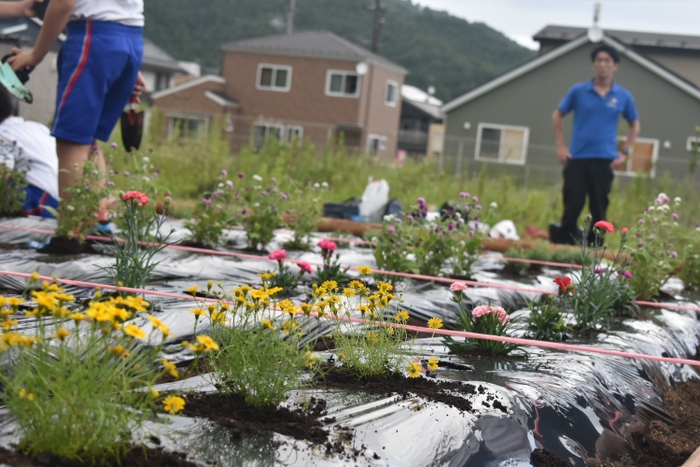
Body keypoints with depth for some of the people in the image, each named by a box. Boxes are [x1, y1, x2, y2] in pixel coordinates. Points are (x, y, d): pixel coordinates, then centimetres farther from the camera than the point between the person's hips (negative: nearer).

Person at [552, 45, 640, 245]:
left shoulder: (623, 96, 4)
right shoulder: (578, 91, 2)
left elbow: (635, 125, 16)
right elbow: (557, 115, 12)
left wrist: (624, 152, 5)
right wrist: (560, 145, 4)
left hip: (605, 161, 1)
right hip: (576, 159, 0)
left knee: (599, 209, 4)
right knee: (572, 206, 0)